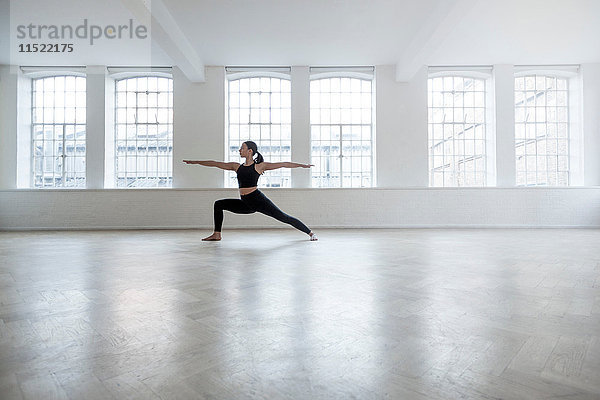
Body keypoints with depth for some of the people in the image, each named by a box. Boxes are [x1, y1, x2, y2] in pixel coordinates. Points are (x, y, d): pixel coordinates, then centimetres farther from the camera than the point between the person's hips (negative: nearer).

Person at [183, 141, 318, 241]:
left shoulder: (259, 166, -2)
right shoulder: (237, 167, 12)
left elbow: (283, 164, -4)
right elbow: (215, 164, 16)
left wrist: (302, 165, -8)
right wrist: (194, 162, 19)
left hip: (258, 200, -6)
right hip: (245, 203, 6)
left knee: (283, 217, -9)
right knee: (219, 204, 6)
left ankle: (310, 232, 4)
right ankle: (217, 234, 13)